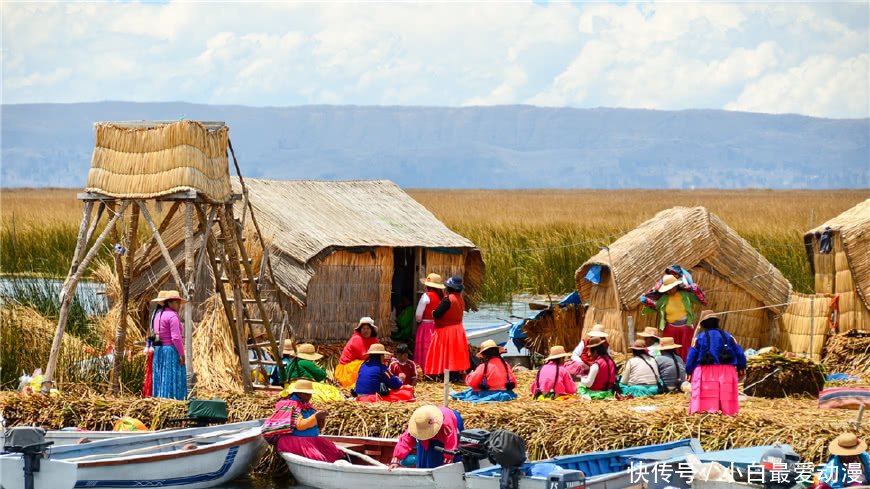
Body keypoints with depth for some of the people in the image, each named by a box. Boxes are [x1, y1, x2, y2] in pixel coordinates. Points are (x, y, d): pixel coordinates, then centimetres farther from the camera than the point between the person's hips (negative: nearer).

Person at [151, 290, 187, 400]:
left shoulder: (158, 315, 14)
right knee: (172, 379, -8)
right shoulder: (172, 316, -13)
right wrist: (181, 354, -15)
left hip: (159, 350, 9)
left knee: (161, 379, 9)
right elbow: (176, 337, -19)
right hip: (171, 351, -9)